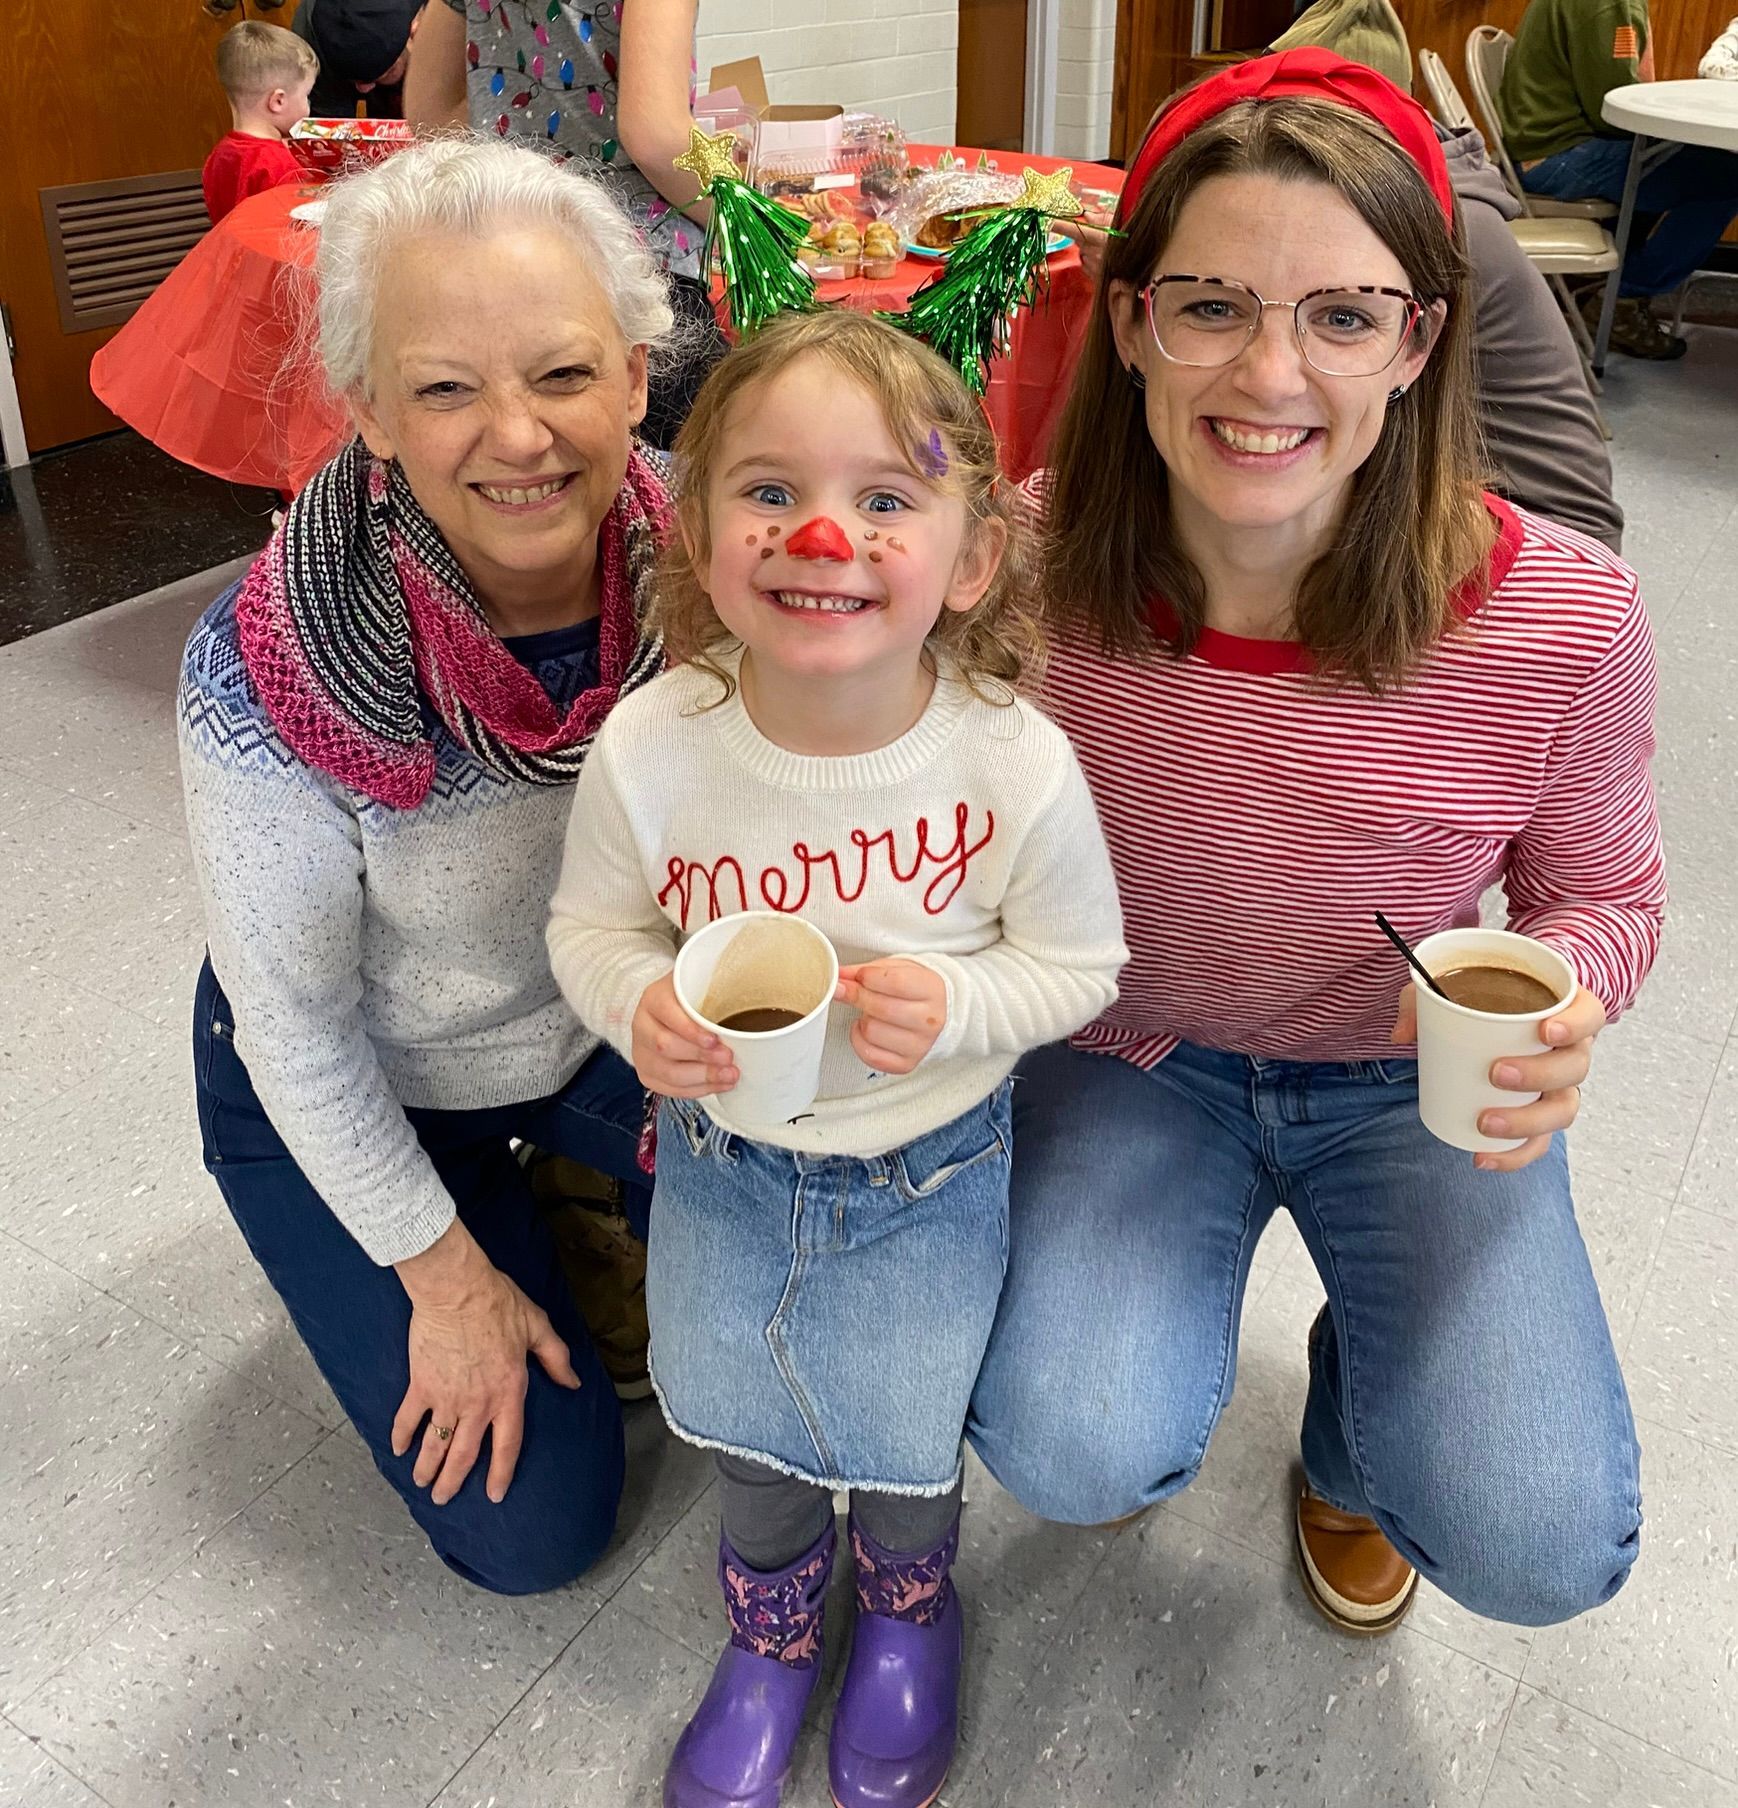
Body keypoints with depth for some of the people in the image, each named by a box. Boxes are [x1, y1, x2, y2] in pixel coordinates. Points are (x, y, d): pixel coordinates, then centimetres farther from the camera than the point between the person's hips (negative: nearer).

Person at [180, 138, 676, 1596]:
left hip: (615, 1031, 4)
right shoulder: (268, 675, -32)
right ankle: (508, 1240, 25)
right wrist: (444, 1277, -11)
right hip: (357, 1098, -3)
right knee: (535, 1528, -1)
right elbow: (296, 1025, -18)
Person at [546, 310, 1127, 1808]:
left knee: (902, 1447, 17)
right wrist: (638, 1005, -27)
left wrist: (956, 1004, -30)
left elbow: (1082, 961, -11)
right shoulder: (648, 747, -24)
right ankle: (772, 1628, 57)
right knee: (742, 1431, 22)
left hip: (930, 1175, -1)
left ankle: (908, 1607, 56)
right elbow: (592, 925, -6)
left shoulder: (1021, 766, -27)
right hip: (722, 1155, 2)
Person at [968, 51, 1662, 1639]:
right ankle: (1138, 1356, 18)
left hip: (1411, 1081, 1)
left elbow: (1602, 895, -2)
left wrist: (1569, 1000, -25)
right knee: (1071, 1456, -23)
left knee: (1536, 1549, -13)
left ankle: (1354, 1429, 26)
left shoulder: (1561, 618, -22)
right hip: (1129, 1055, 0)